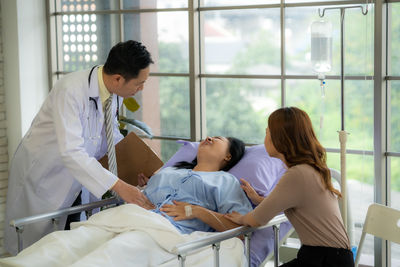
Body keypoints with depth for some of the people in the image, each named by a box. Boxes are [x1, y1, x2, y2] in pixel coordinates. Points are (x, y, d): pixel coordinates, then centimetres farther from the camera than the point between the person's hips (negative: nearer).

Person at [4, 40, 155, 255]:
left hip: (76, 179, 7)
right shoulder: (71, 90, -31)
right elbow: (71, 152, -39)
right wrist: (117, 186, -43)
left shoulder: (115, 94, -6)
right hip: (41, 176, -7)